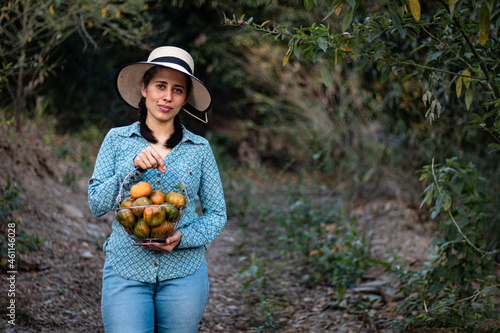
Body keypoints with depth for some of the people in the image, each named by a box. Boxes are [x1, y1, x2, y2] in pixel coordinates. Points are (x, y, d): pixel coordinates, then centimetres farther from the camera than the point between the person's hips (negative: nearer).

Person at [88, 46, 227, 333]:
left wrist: (182, 238, -12)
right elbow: (97, 204, -2)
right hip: (126, 271, -1)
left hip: (184, 273, 1)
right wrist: (133, 167, -16)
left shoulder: (199, 148, 4)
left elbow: (217, 214, 6)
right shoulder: (117, 139, 4)